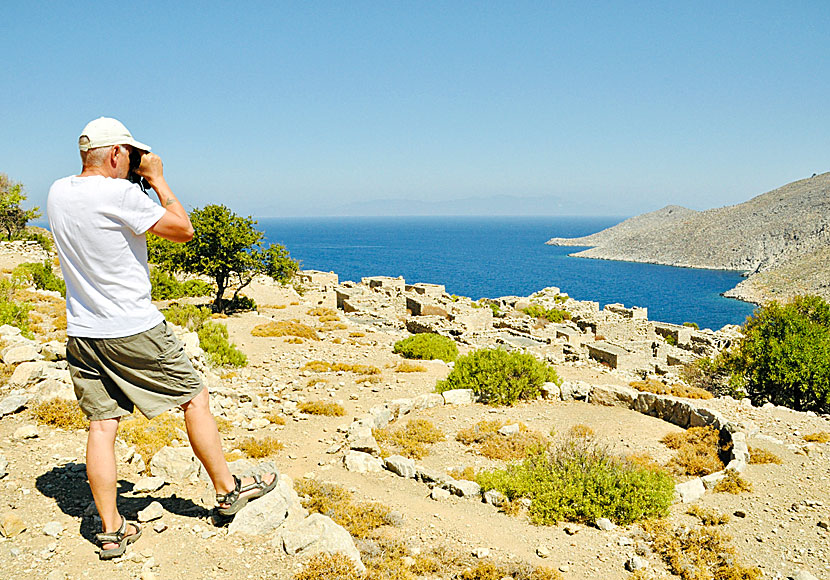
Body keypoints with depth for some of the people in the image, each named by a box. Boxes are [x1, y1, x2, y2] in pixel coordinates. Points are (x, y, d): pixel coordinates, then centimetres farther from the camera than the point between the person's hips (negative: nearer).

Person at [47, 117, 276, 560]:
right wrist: (157, 178, -3)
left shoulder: (57, 193, 6)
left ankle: (111, 530, 17)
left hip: (81, 334, 7)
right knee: (195, 399, 9)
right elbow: (183, 229, -11)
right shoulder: (120, 195, -17)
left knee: (101, 425, 9)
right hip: (134, 332, -7)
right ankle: (227, 489, 21)